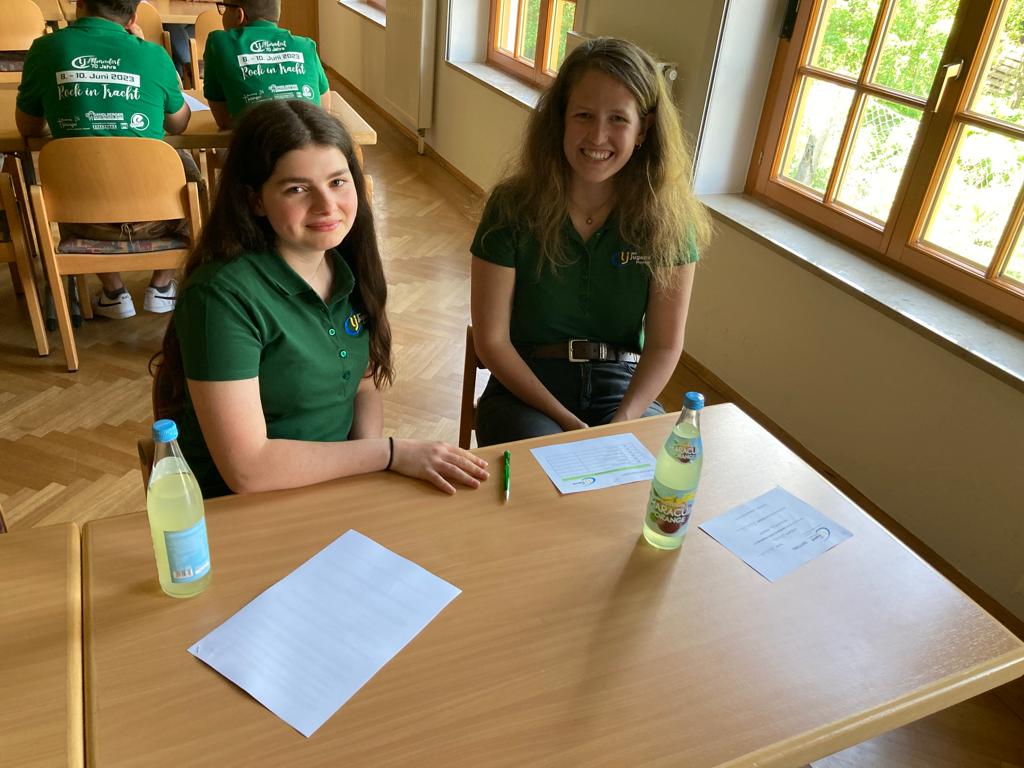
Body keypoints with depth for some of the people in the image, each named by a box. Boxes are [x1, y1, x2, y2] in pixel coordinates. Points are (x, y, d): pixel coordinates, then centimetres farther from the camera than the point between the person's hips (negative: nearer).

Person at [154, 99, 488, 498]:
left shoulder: (347, 264, -1)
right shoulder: (223, 296, -21)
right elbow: (246, 468, -23)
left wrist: (367, 463, -10)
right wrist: (390, 453, -21)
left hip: (338, 486, 7)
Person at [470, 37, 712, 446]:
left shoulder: (667, 216, -6)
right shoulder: (512, 207, -11)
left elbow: (665, 344, -3)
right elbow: (492, 339, -9)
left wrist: (621, 424, -18)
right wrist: (567, 421, -16)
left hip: (624, 385, 2)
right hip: (525, 384, -2)